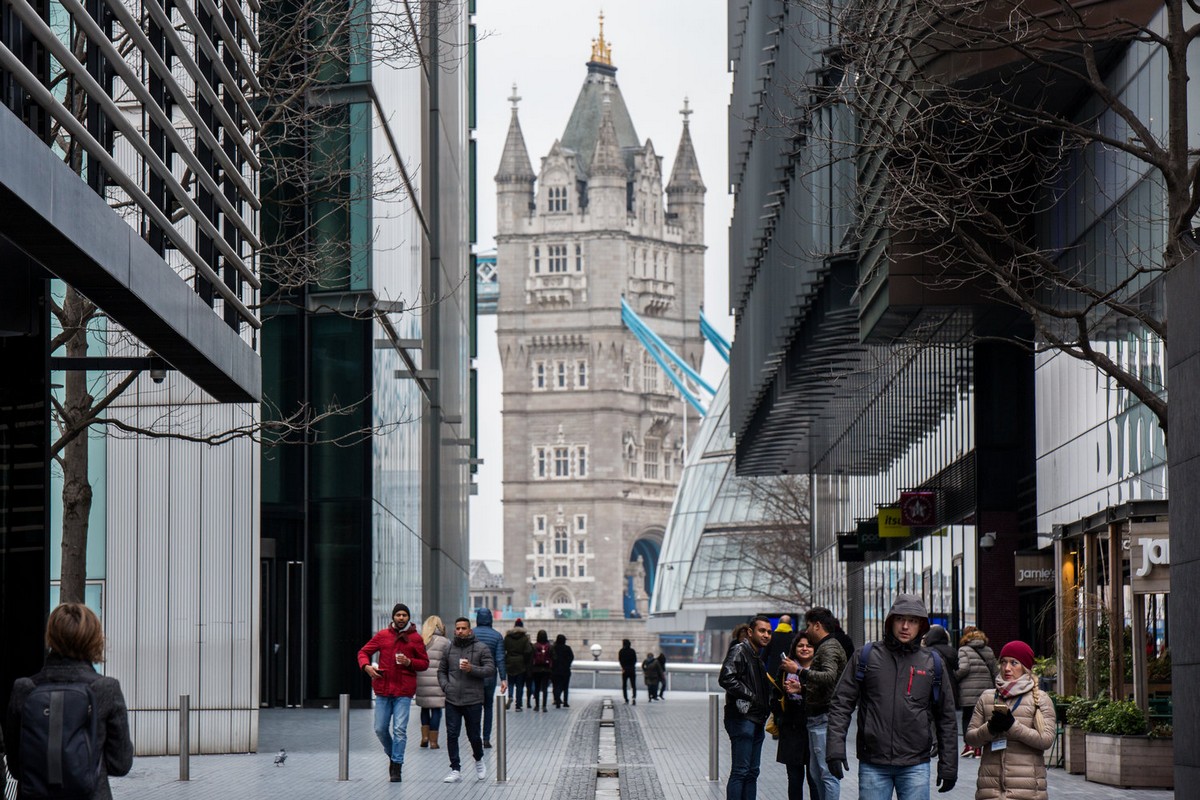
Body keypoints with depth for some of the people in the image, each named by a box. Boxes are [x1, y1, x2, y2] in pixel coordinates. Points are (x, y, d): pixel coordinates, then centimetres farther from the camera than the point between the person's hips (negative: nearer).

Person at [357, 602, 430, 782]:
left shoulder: (415, 638, 5)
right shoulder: (382, 636, 7)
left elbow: (424, 663, 9)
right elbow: (363, 652, 12)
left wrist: (409, 662, -10)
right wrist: (366, 666, -8)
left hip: (404, 692, -2)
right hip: (383, 689, 2)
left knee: (400, 729, -8)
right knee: (380, 729, 4)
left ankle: (397, 767, -4)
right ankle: (392, 755, 29)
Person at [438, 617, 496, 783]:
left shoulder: (481, 648, -1)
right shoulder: (449, 648, 8)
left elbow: (491, 669, -7)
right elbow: (441, 670, 18)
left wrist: (472, 669, -21)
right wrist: (445, 686, 0)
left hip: (473, 700, -2)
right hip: (452, 700, 2)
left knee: (474, 735, 6)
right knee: (452, 735, -3)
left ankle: (479, 760, 35)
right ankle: (455, 770, 3)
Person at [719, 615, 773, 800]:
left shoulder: (759, 656, 20)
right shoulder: (739, 651, -8)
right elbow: (726, 679, -22)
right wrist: (751, 696, -17)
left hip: (756, 721, 9)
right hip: (742, 718, -9)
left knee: (752, 773, 10)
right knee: (740, 772, -11)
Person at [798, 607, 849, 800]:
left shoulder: (829, 648, -11)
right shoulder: (824, 647, 21)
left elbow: (829, 676, -30)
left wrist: (799, 671, -28)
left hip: (824, 717, -11)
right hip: (817, 718, 11)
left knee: (828, 772, -10)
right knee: (816, 772, 14)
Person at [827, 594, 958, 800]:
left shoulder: (931, 663, 8)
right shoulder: (865, 657, 4)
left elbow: (947, 718, 13)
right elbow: (841, 704, 3)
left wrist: (948, 766, 9)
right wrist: (835, 749, -8)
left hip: (915, 765, 1)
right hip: (872, 764, -1)